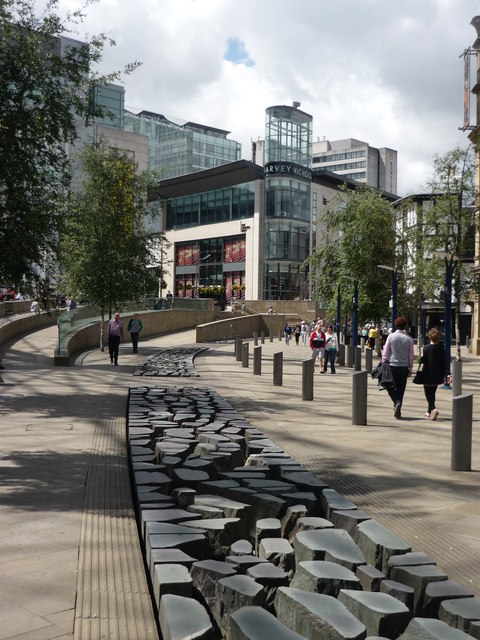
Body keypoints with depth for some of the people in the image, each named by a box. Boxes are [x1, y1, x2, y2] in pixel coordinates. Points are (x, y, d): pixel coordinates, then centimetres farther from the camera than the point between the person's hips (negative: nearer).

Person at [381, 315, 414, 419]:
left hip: (392, 365, -2)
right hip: (404, 367, 2)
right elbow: (411, 356, 4)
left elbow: (385, 353, -3)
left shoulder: (391, 336, -5)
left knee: (390, 387, 11)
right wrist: (410, 369, 14)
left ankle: (397, 402, -15)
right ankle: (398, 412, 11)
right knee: (401, 390, 10)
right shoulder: (409, 339, -1)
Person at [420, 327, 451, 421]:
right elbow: (444, 362, -5)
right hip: (437, 376, 4)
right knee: (432, 393, 19)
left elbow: (423, 361, -12)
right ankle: (429, 411, 30)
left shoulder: (426, 348, -13)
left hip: (428, 375, -4)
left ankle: (433, 409, -23)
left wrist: (421, 357, 10)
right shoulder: (441, 348, -2)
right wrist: (447, 374, -7)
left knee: (428, 394, 1)